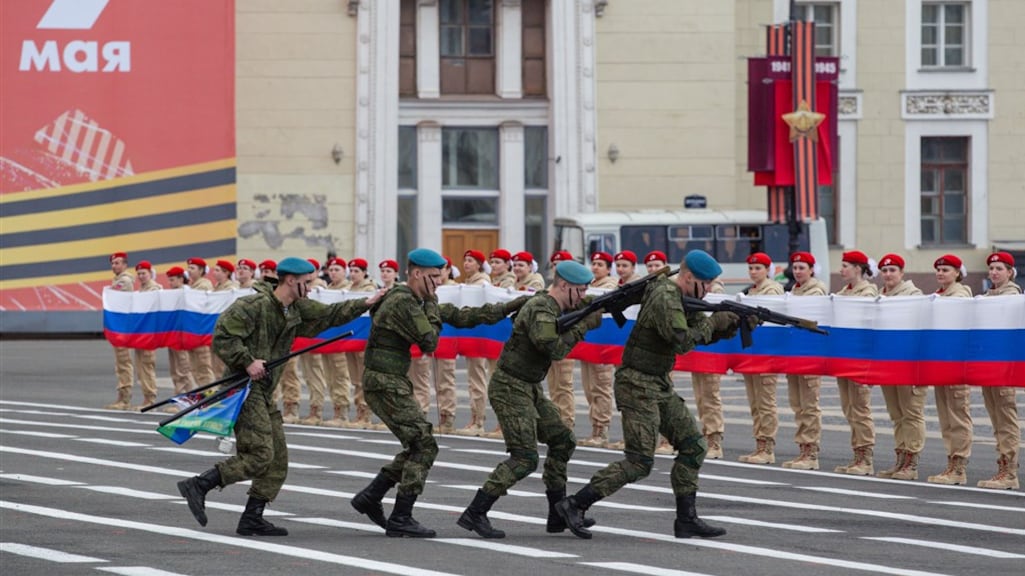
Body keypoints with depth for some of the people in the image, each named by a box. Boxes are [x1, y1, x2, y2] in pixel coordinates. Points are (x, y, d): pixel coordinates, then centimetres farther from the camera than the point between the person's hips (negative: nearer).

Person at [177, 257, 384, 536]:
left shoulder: (297, 309, 12)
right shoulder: (254, 306, -14)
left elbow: (329, 315, 23)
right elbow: (222, 336, -17)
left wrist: (364, 304, 16)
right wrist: (247, 361, -23)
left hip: (264, 393, 10)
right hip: (245, 389, -10)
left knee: (278, 460, 7)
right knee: (259, 456, -16)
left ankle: (252, 519, 10)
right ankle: (198, 486, -13)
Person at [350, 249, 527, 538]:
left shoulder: (417, 302, 14)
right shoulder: (402, 303, -17)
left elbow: (460, 317, 16)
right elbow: (430, 342, -16)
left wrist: (507, 308, 12)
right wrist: (431, 305, -5)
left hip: (394, 383, 10)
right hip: (384, 383, -10)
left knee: (417, 447, 15)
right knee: (423, 446, -9)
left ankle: (369, 497, 20)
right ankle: (400, 519, -8)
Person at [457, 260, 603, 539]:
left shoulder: (553, 307, 10)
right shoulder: (541, 309, -20)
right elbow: (555, 349, -29)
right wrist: (584, 325, -19)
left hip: (529, 389, 10)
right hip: (510, 388, -10)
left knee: (562, 441, 12)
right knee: (525, 458, -14)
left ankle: (558, 515, 17)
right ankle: (474, 514, -15)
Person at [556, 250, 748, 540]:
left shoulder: (679, 299, 12)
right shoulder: (665, 299, -19)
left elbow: (705, 334, 18)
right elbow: (682, 341, -27)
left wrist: (734, 323, 1)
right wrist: (712, 323, -13)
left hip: (659, 386, 10)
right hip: (638, 385, -10)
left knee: (693, 445, 7)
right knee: (639, 462, -10)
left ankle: (686, 519, 9)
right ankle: (574, 505, -5)